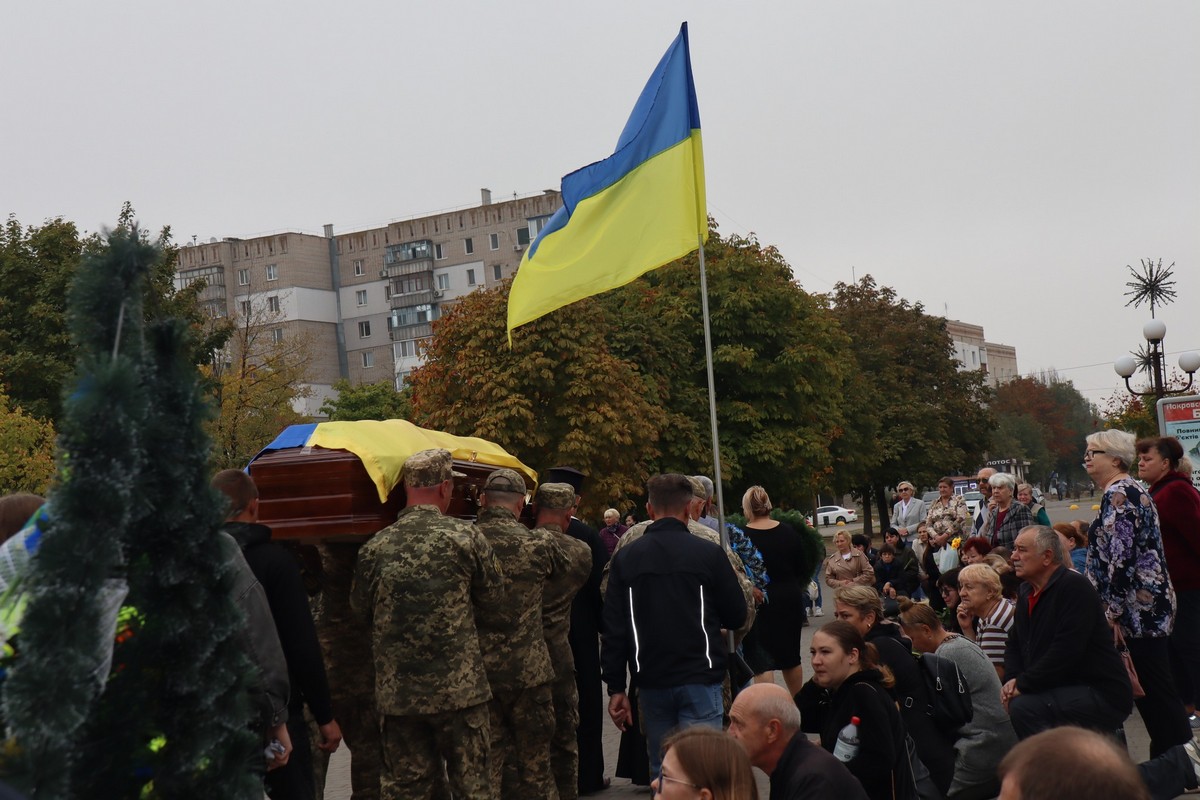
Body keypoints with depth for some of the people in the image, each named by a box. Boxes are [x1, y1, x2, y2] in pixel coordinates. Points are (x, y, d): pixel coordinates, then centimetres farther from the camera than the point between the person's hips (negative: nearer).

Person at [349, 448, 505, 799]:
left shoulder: (375, 547, -3)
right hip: (459, 689, -2)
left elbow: (360, 608, 10)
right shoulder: (466, 537, -8)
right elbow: (494, 601, 2)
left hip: (396, 692, 2)